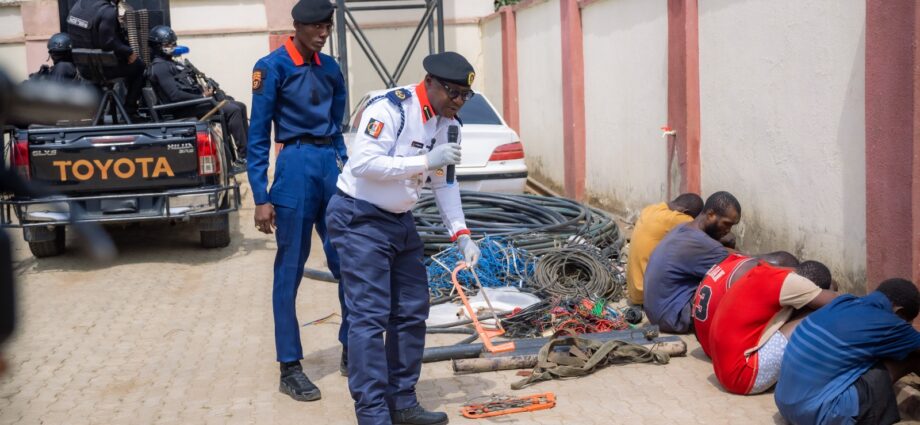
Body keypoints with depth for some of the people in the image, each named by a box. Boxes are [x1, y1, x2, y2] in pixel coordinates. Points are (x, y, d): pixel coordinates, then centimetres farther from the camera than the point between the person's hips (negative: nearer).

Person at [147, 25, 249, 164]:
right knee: (232, 110, -22)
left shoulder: (169, 63, 23)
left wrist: (203, 90, 3)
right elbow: (175, 96, -20)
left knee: (240, 107, 6)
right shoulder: (159, 67, -9)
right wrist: (202, 97, -19)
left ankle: (248, 147, 6)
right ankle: (243, 155, -21)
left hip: (195, 100, 10)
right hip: (187, 109, -10)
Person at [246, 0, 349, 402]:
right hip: (295, 166, -6)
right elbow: (258, 136, -7)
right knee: (289, 272, 1)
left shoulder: (330, 68, 13)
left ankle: (351, 350, 22)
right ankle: (290, 367, 10)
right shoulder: (272, 66, -5)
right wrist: (261, 196, -11)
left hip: (331, 165, 6)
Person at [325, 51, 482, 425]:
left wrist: (461, 235, -2)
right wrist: (425, 161, -30)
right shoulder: (390, 109, -21)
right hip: (359, 218, -9)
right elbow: (363, 163, -29)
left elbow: (445, 182, 8)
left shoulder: (448, 123, 4)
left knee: (412, 312, 11)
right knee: (370, 316, -11)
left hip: (401, 221, 9)